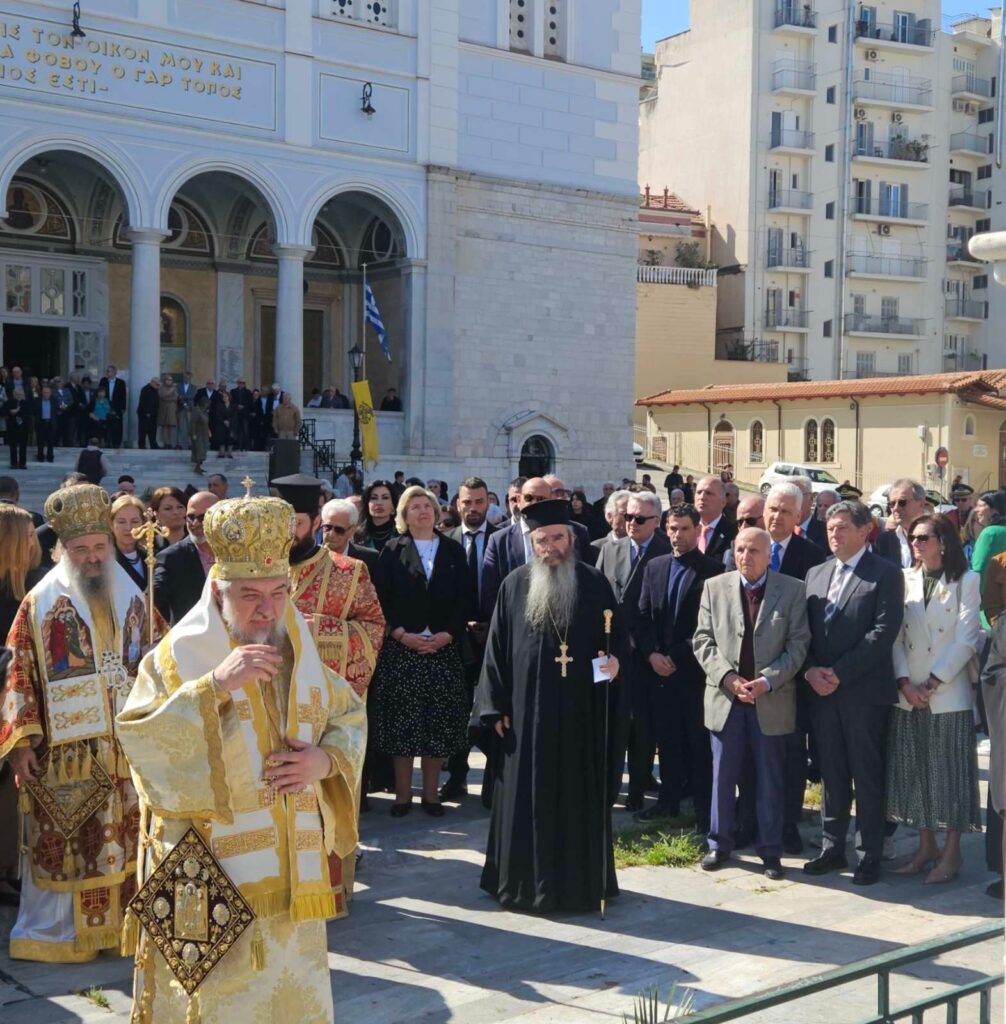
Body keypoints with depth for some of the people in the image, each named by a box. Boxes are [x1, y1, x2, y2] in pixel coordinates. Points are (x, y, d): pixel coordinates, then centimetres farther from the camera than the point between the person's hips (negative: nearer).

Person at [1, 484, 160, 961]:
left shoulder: (131, 598, 8)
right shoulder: (41, 603, -4)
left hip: (127, 748, 4)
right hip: (65, 750, -4)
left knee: (124, 841, 10)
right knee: (63, 844, 2)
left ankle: (118, 920, 23)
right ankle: (53, 930, 15)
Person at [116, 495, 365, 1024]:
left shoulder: (299, 656, 7)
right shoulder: (176, 658, -6)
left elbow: (350, 717, 15)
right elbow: (138, 739, -17)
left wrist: (327, 760, -6)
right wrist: (214, 685, -26)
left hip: (289, 875, 4)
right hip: (209, 876, -4)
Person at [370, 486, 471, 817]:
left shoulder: (453, 550, 9)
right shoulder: (392, 551, 5)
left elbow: (465, 598, 5)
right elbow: (382, 599, 1)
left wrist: (447, 634, -8)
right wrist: (402, 634, -10)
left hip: (443, 648, 1)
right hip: (400, 648, -1)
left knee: (438, 722, 2)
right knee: (401, 721, -1)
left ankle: (431, 793, 11)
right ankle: (402, 794, 7)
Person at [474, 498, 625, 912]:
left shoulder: (594, 584, 2)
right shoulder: (515, 585, 3)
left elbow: (617, 636, 7)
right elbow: (497, 648, 4)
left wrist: (615, 659, -16)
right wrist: (497, 706, 0)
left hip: (581, 711, 0)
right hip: (527, 710, 0)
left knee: (580, 797, 6)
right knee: (526, 797, 5)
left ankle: (580, 881, 18)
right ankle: (526, 880, 17)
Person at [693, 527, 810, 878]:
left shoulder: (793, 590, -1)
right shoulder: (714, 587, 4)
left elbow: (798, 644, -5)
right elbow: (703, 639, 2)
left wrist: (767, 681, -15)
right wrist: (727, 677, -12)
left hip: (773, 701, -1)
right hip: (725, 698, 1)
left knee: (770, 780, 7)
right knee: (723, 776, 9)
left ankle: (770, 851, 18)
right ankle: (719, 844, 22)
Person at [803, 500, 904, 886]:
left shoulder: (885, 574, -5)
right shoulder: (816, 574, 14)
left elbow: (884, 631, -14)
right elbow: (804, 629, 12)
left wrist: (839, 673, -16)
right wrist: (811, 670, -5)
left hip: (864, 692, -5)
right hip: (822, 691, 5)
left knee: (867, 777, 3)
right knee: (832, 775, 12)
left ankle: (871, 854, 12)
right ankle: (832, 848, 21)